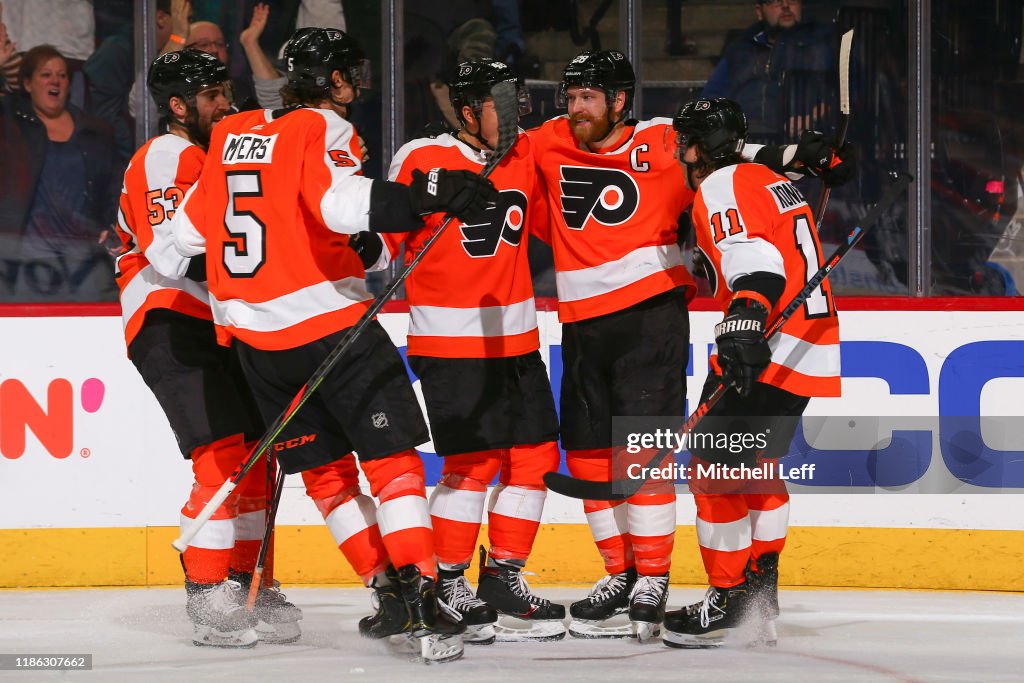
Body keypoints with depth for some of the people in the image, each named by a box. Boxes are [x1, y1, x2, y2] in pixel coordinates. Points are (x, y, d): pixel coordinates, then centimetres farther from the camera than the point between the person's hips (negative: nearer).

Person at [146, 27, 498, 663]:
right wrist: (433, 192, -32)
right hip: (330, 321, -7)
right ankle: (419, 596, -19)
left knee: (324, 468, 16)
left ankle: (390, 592, 15)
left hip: (256, 336, 7)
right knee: (393, 459, -7)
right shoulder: (323, 129, -7)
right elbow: (343, 204, -28)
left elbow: (183, 236, 17)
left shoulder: (231, 136, 13)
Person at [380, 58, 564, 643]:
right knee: (473, 462, -12)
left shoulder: (526, 157, 6)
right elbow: (386, 233, -5)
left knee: (536, 456, 7)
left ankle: (504, 578, 18)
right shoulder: (423, 160, -12)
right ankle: (449, 585, -1)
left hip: (515, 335, 7)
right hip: (450, 340, -7)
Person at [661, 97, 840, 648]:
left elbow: (754, 259, -26)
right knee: (756, 468, 21)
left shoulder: (722, 187, -9)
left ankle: (730, 600, -5)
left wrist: (745, 320, -41)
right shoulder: (769, 181, 21)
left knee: (716, 472, -7)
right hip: (813, 349, 10)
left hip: (771, 353, -10)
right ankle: (761, 590, 24)